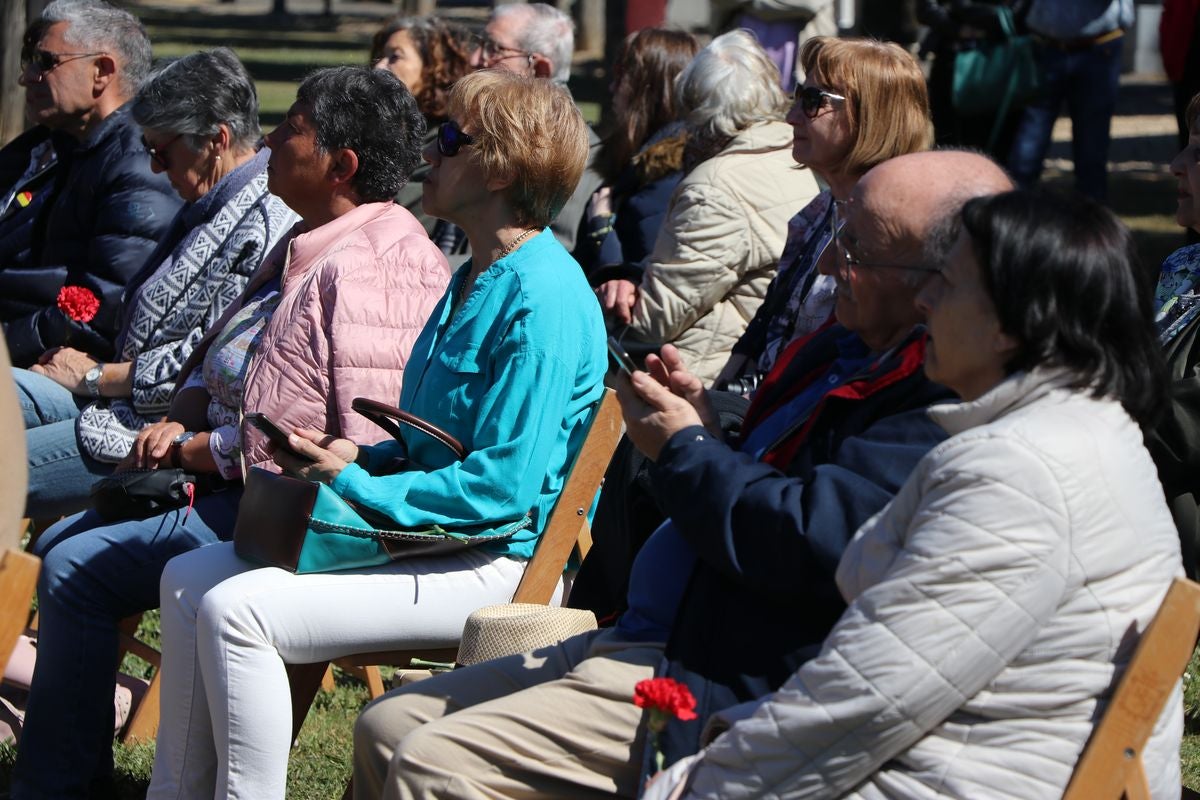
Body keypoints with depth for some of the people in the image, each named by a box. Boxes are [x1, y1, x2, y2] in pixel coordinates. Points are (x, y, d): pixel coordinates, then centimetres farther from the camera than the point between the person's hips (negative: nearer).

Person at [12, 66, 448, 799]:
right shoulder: (308, 248, 13)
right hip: (239, 485, 11)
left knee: (77, 571, -13)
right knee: (58, 542, 12)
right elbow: (218, 360, 25)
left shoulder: (371, 272, -21)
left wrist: (200, 451, -17)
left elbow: (356, 444, -27)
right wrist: (180, 420, 2)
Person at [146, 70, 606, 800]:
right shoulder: (477, 279, 15)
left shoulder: (542, 298, -18)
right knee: (190, 578, 4)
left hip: (501, 563, -10)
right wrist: (359, 459, 5)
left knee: (236, 610, -22)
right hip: (427, 533, 10)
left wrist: (359, 486, -16)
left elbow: (504, 483, -23)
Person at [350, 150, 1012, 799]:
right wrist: (702, 425, 7)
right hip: (641, 638, 11)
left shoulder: (946, 396, -17)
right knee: (386, 728, 8)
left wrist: (684, 449, -10)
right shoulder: (846, 348, 17)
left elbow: (814, 545, -26)